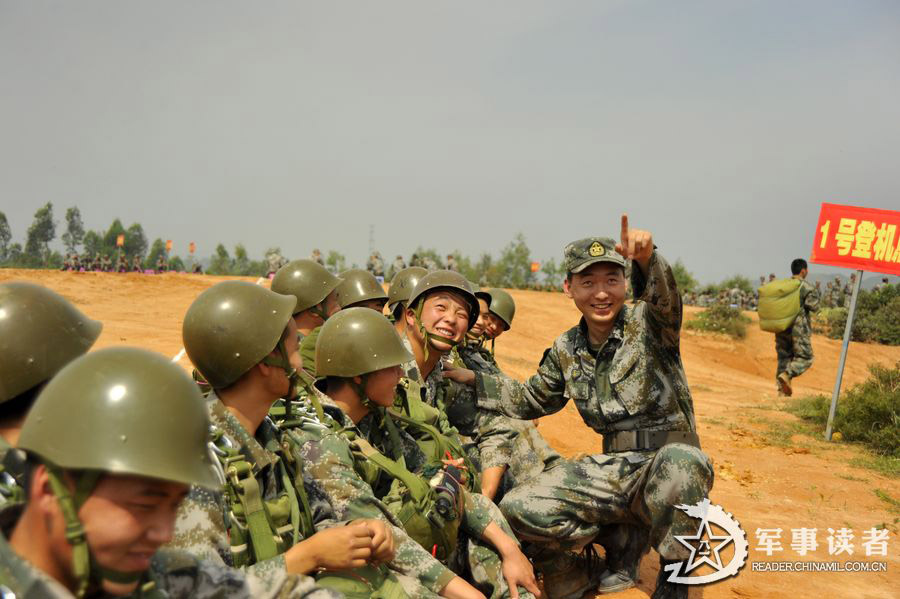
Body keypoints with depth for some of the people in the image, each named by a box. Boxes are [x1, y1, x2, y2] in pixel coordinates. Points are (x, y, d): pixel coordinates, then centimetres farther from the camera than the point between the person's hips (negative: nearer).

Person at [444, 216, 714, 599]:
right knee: (518, 509, -15)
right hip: (615, 468, 4)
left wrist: (647, 258, -54)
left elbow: (664, 298, -32)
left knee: (679, 463, -41)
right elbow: (532, 399, 21)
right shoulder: (566, 351, 6)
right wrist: (473, 379, 11)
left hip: (669, 460, -3)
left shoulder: (647, 324, -8)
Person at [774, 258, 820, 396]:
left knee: (784, 357, 11)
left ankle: (782, 391, 8)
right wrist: (815, 294, 5)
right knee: (805, 358, 6)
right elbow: (813, 306, -13)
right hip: (798, 328, -6)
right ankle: (786, 374, -18)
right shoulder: (806, 287, -9)